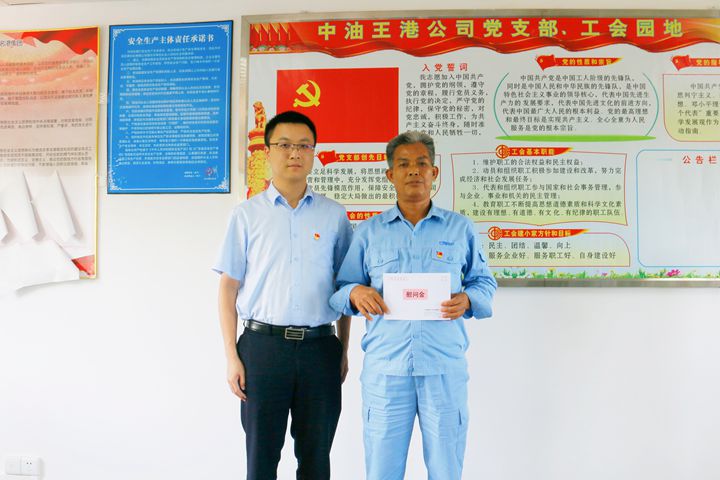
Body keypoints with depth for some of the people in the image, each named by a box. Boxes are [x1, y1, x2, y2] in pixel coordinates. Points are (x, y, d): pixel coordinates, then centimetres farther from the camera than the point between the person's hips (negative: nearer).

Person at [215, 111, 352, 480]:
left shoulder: (334, 215, 6)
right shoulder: (247, 214, 3)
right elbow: (229, 287, 3)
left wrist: (344, 351, 7)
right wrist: (232, 357, -3)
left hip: (319, 347, 1)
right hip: (262, 344, -1)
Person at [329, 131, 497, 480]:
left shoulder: (460, 228, 10)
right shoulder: (368, 232, 11)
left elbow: (484, 281, 14)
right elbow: (340, 289, 12)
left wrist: (467, 300, -8)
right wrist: (355, 293, -10)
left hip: (445, 367, 0)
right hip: (384, 368, 0)